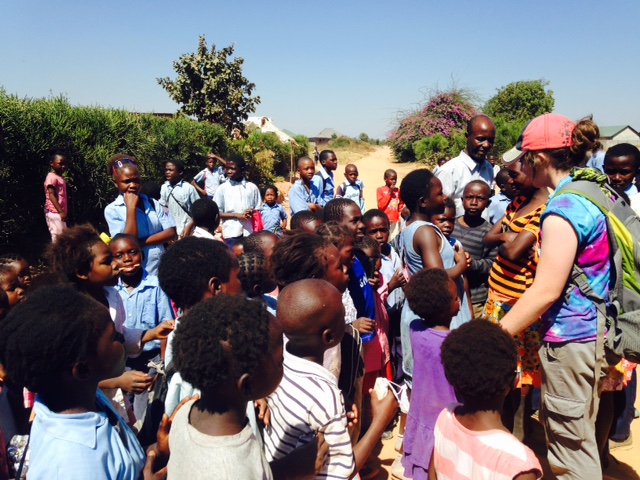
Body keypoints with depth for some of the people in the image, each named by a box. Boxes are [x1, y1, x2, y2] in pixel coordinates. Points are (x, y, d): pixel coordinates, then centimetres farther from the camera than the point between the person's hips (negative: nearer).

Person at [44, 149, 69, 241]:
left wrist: (64, 211, 15)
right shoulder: (52, 177, -12)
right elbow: (51, 196, -18)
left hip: (60, 212, 9)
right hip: (54, 212, -9)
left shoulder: (61, 178, 15)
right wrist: (61, 211, -22)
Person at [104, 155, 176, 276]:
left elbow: (171, 232, -4)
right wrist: (131, 207, -16)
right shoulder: (112, 210, -5)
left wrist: (141, 242, -14)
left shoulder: (153, 203, 4)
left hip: (162, 270, 3)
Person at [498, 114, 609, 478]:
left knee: (569, 446, 6)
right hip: (592, 329, 9)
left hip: (569, 338, -9)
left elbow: (546, 291, -24)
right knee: (582, 435, 23)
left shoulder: (563, 209, -21)